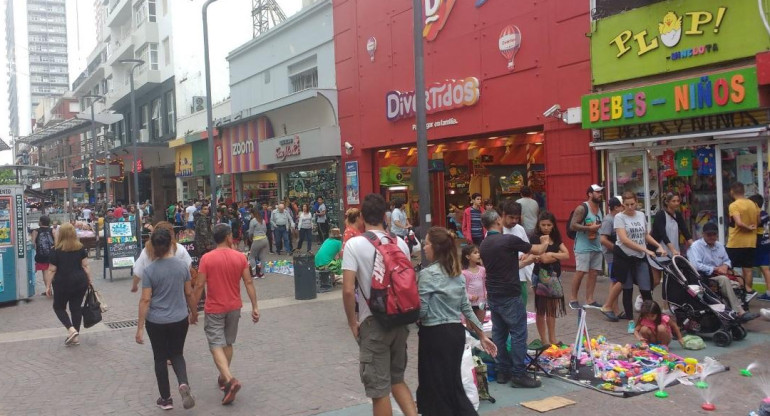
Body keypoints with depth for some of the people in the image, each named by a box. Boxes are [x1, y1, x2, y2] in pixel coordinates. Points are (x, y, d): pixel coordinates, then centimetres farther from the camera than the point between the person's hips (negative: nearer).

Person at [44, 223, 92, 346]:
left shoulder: (56, 250, -9)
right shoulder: (81, 248, 0)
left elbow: (51, 270, -7)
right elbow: (85, 266, 0)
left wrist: (48, 286, 0)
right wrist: (90, 280, 8)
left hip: (62, 283, -3)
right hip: (80, 282, 3)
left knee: (59, 307, 15)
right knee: (76, 307, 10)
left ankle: (71, 329, -4)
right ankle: (76, 336, 14)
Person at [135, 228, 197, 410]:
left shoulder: (149, 270, -13)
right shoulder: (183, 265, -6)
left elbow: (145, 300, -12)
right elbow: (188, 293, 3)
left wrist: (140, 328, -6)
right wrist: (193, 311, 19)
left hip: (156, 322, -2)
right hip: (180, 319, 2)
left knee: (160, 358, 14)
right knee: (177, 355, 18)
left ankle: (166, 399, 23)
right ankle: (184, 384, -8)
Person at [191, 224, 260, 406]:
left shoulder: (206, 258, -12)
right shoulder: (240, 257, -5)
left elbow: (199, 286, -11)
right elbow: (249, 283, -5)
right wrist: (255, 307, 0)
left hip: (214, 309, -3)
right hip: (234, 308, 3)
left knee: (216, 346, -2)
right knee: (228, 343, 18)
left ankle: (230, 379, -19)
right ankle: (223, 377, 30)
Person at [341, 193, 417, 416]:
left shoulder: (354, 244, -12)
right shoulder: (401, 243, 2)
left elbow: (348, 290, -18)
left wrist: (352, 323, -5)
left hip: (373, 322, -5)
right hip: (400, 320, 5)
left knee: (379, 389, 7)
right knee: (397, 379, 22)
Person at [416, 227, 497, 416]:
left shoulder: (428, 274, -13)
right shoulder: (458, 274, 10)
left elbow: (421, 311, -15)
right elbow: (466, 309, 12)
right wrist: (482, 336, 19)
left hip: (436, 335, -7)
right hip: (457, 332, 8)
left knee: (436, 387, 5)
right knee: (453, 384, 18)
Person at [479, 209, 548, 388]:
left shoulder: (483, 246, 7)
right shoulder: (509, 240, -14)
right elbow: (537, 251, -3)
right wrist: (545, 242, 20)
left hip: (492, 295, 7)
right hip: (509, 296, -7)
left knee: (499, 333, 12)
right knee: (518, 334, -1)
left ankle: (502, 371, 17)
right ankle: (518, 374, 0)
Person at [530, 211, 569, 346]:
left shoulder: (555, 238, 9)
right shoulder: (536, 238, -10)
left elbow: (567, 255, -3)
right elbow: (544, 259, -20)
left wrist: (551, 254, -13)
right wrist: (558, 255, -7)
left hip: (554, 276, 6)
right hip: (541, 276, -6)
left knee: (552, 309, 13)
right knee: (541, 309, 4)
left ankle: (552, 340, 21)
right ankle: (544, 341, 11)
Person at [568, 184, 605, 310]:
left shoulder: (599, 209, 15)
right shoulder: (582, 208, -10)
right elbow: (573, 225, -17)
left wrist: (601, 227, 9)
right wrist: (590, 228, -20)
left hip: (596, 246, 8)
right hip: (583, 247, -8)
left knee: (594, 273, 6)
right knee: (580, 272, -6)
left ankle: (589, 300, 12)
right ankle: (573, 299, 5)